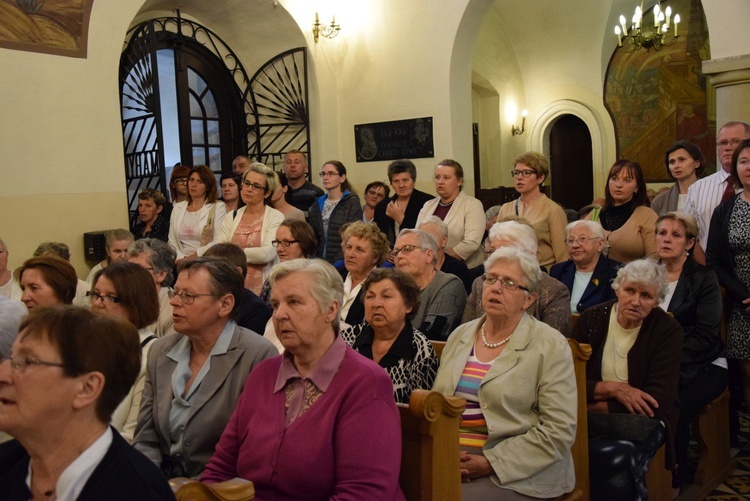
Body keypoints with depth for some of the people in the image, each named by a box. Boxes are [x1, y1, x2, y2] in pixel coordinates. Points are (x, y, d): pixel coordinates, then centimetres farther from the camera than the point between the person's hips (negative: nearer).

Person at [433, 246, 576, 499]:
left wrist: (491, 462, -14)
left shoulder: (550, 346, -3)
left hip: (516, 473, -4)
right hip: (451, 462, 4)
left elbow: (559, 430, -10)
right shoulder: (460, 336, 13)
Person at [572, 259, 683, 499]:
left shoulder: (668, 330, -5)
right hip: (592, 416, 2)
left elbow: (659, 400, -12)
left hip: (643, 419, -1)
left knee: (619, 459, -34)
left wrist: (599, 408, -15)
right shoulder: (591, 319, 1)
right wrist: (612, 389, -18)